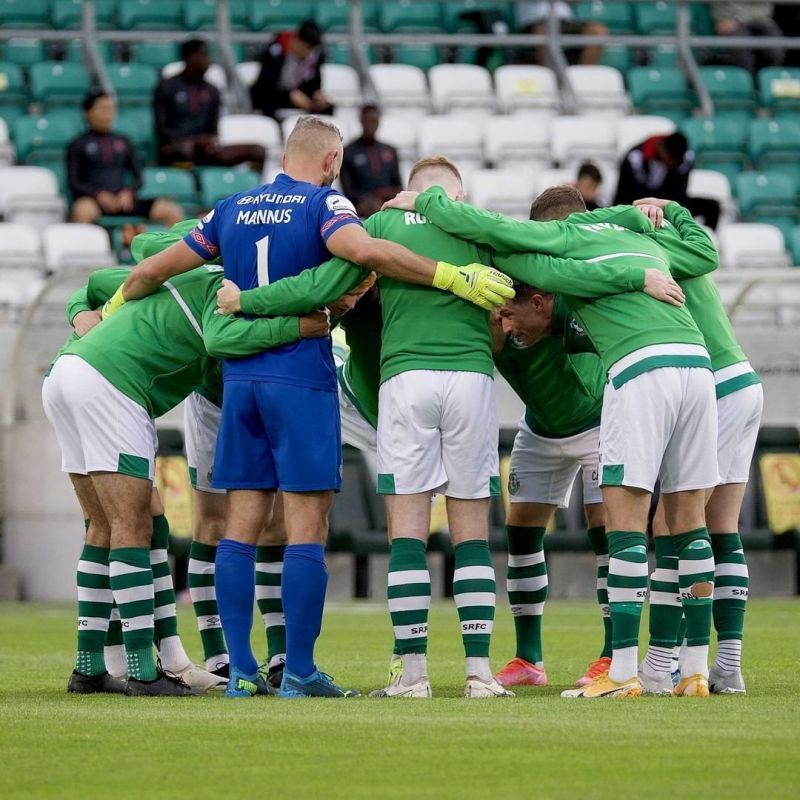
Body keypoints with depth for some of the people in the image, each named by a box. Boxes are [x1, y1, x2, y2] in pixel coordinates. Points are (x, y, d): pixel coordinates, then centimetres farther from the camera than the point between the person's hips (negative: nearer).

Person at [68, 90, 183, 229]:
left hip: (122, 201, 4)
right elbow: (73, 183, -2)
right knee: (83, 211, -42)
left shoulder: (123, 142, 18)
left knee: (173, 211, -14)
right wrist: (100, 195, -19)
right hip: (92, 201, -4)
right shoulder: (78, 145, 6)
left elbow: (138, 178, 16)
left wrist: (128, 193, -7)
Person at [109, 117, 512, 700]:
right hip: (302, 381, -6)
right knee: (307, 527, -3)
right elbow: (364, 251, -25)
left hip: (240, 378, 6)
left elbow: (154, 269, 18)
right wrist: (453, 278, -23)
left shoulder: (234, 209, 13)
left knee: (242, 525, 6)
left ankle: (241, 669, 4)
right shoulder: (322, 203, -4)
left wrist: (111, 311, 36)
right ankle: (299, 672, -6)